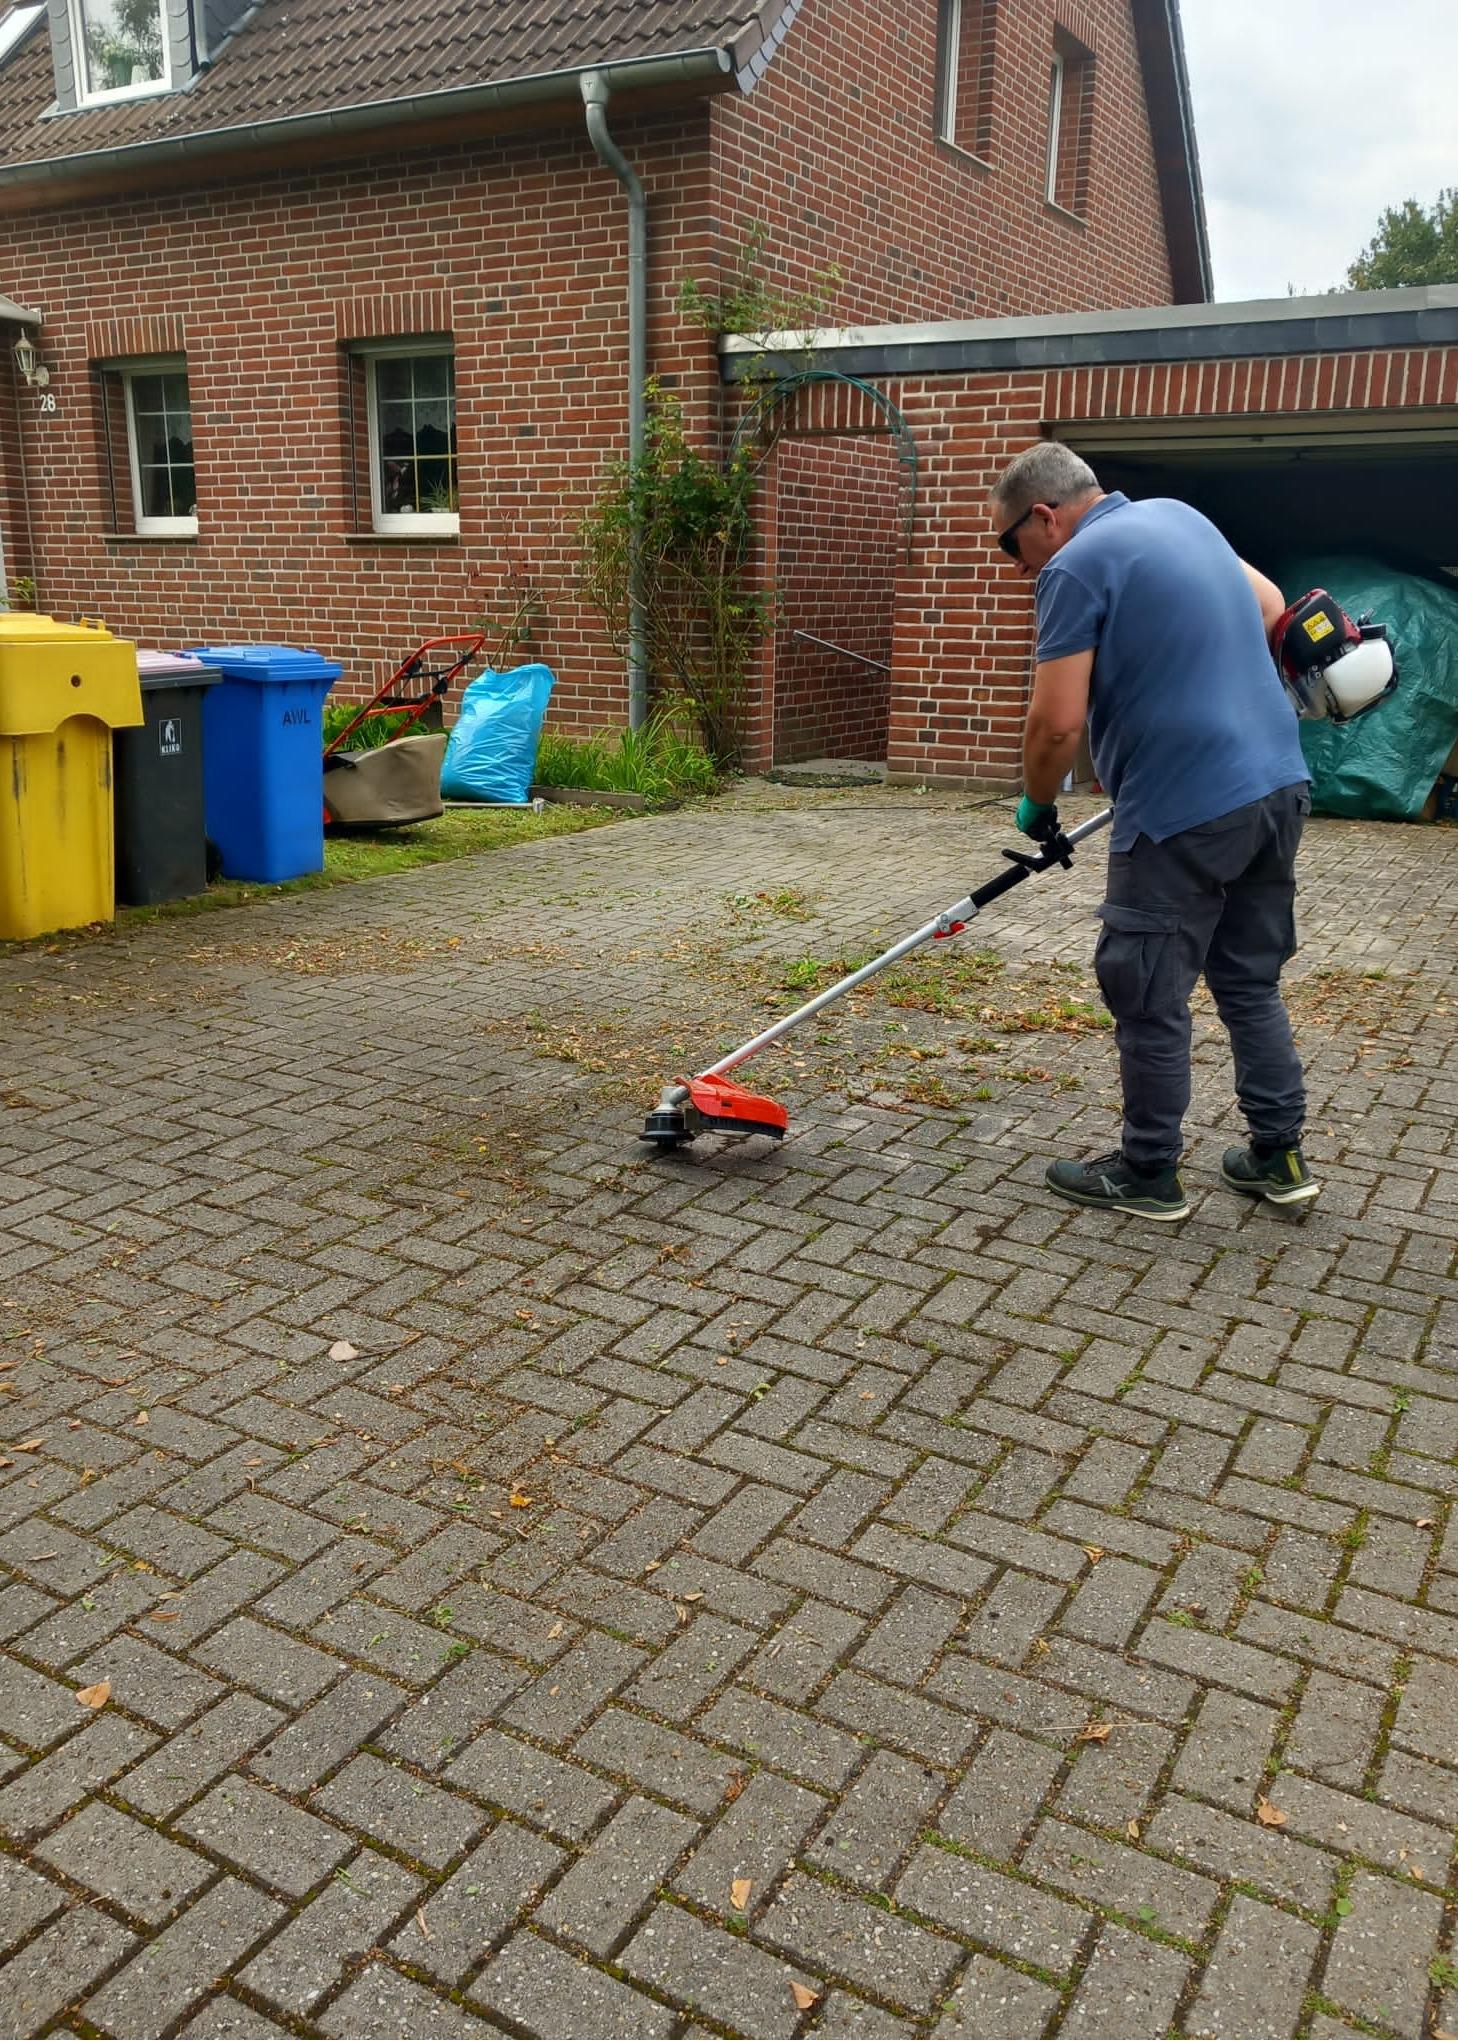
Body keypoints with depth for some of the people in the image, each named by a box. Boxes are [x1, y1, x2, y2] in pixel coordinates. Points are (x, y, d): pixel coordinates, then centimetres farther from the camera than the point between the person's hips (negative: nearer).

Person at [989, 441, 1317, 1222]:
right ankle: (1279, 1156, 26)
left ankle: (1148, 1174, 17)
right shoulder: (1180, 516, 15)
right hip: (1277, 785, 9)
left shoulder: (1076, 568, -11)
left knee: (1149, 997, 5)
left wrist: (1036, 805, 3)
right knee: (1251, 981, 19)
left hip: (1185, 811, -9)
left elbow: (1056, 723, -15)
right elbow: (1269, 606, 27)